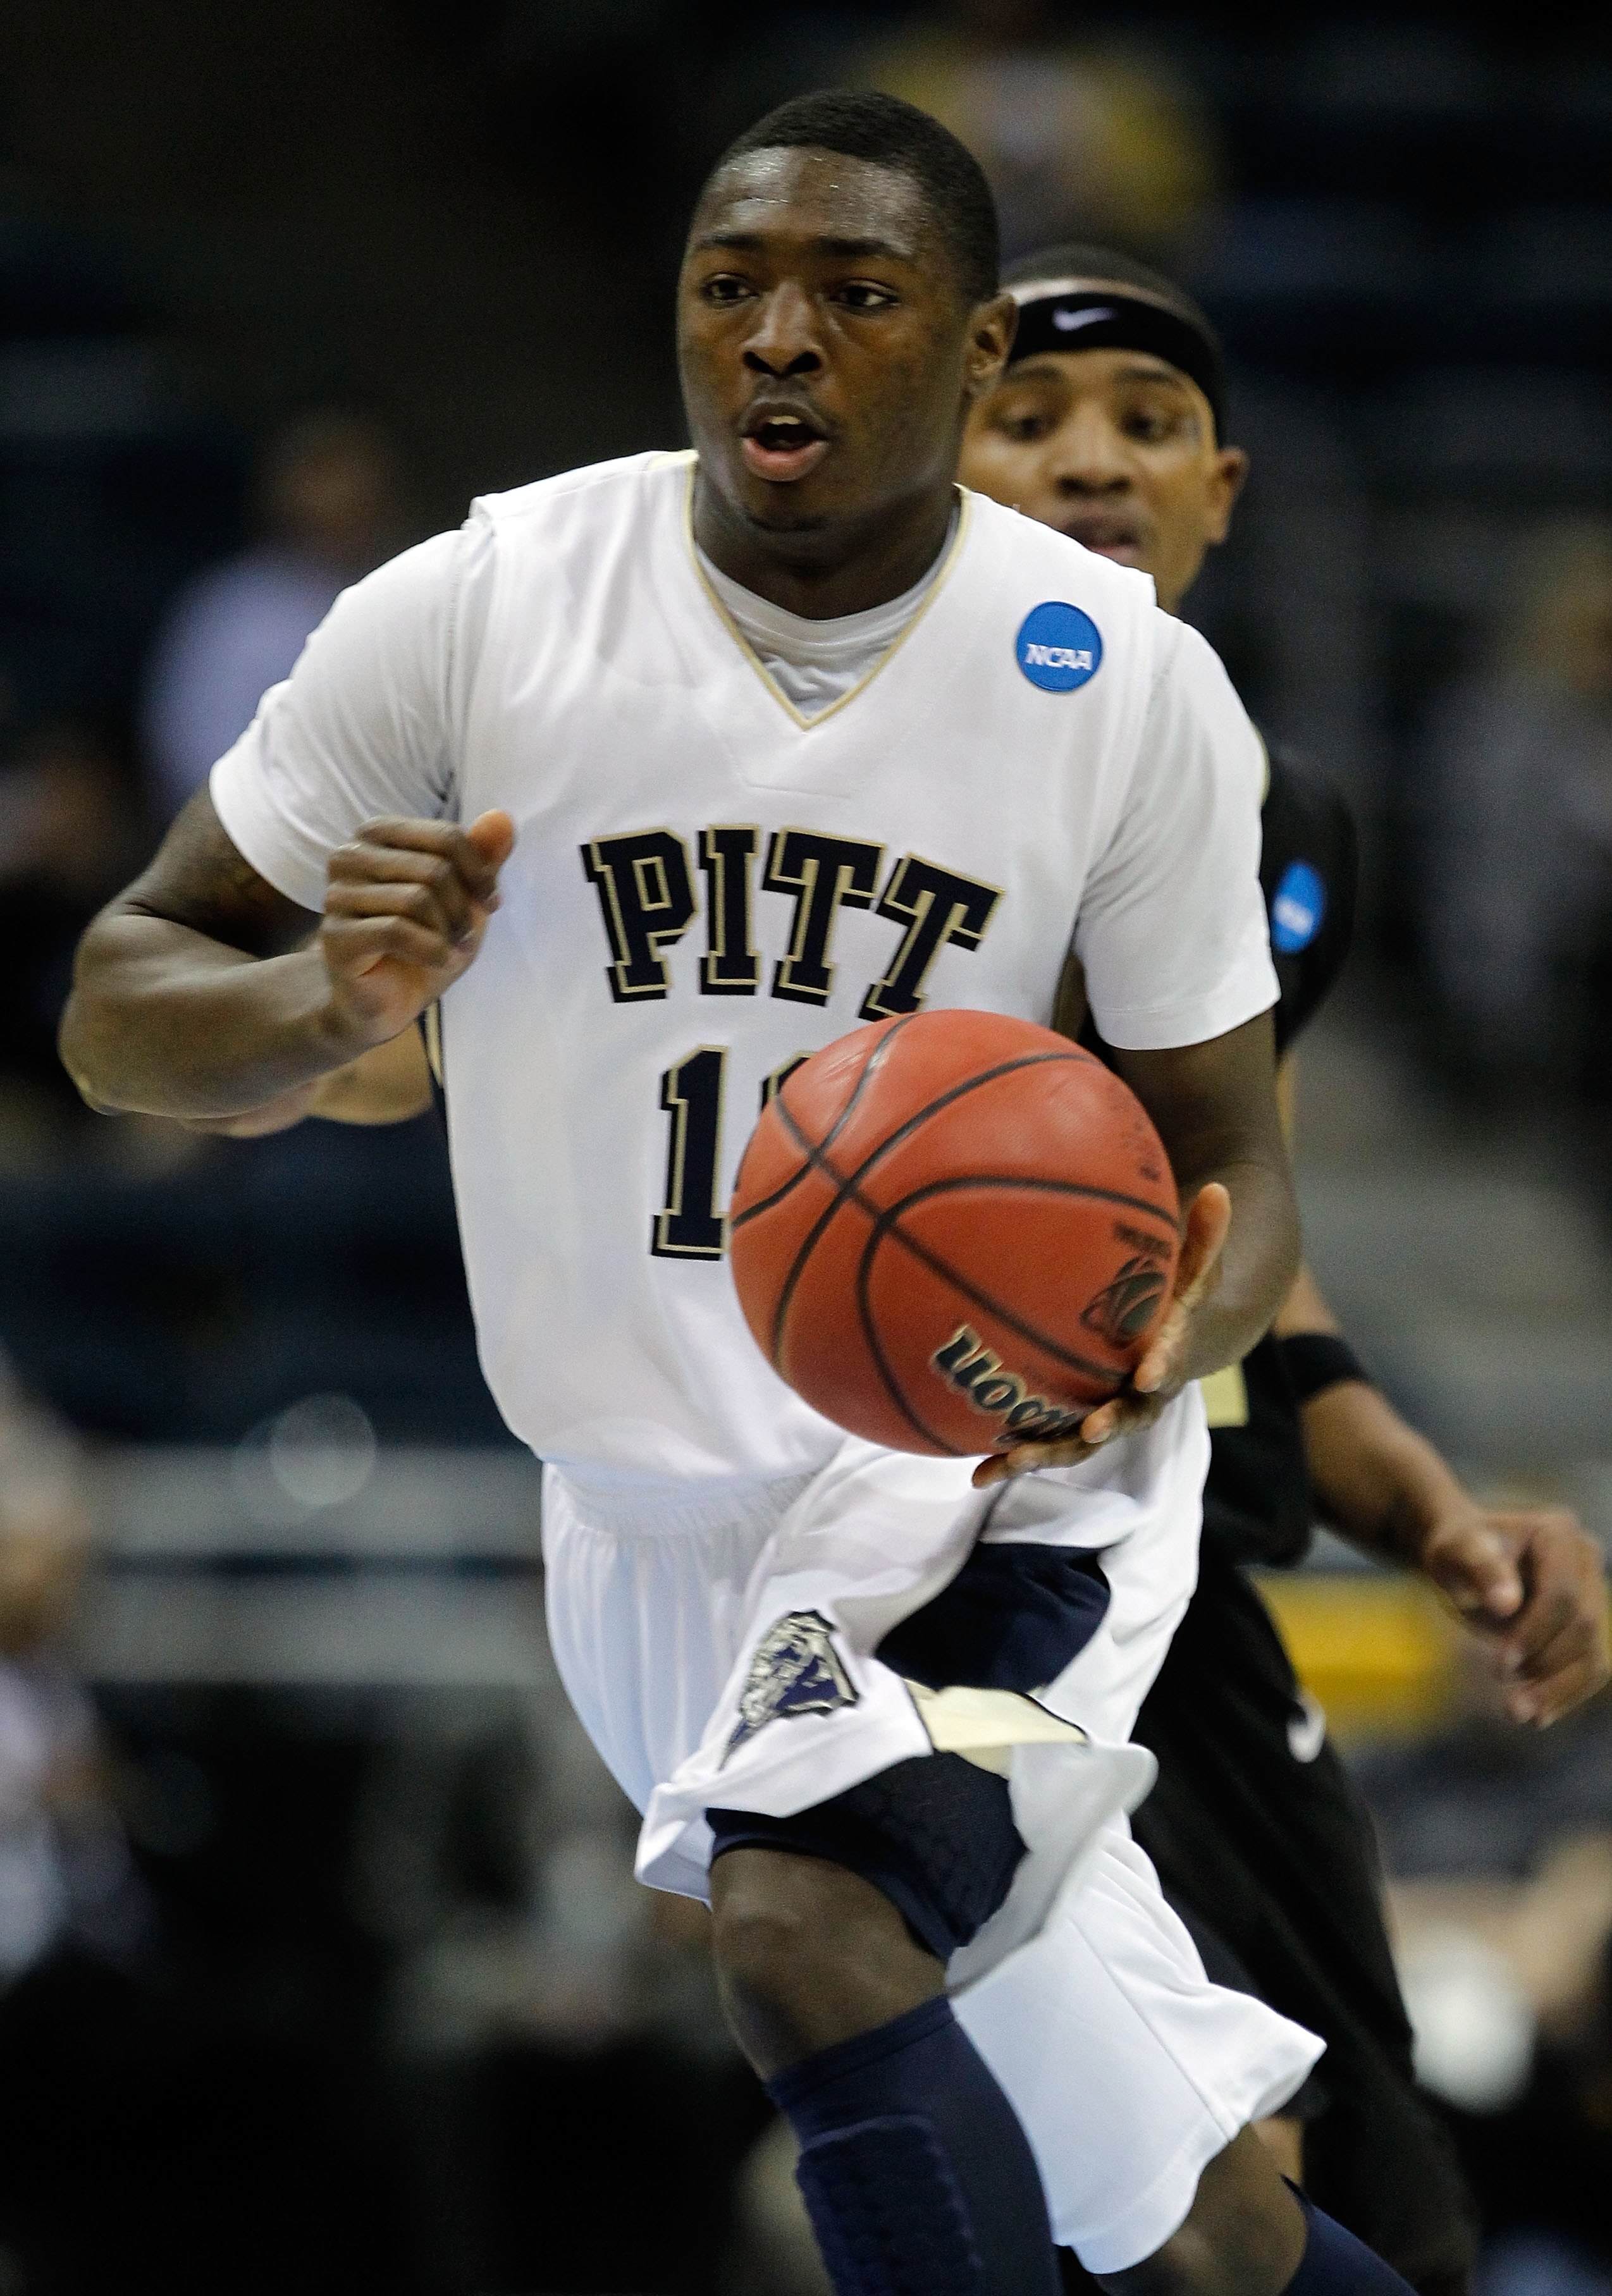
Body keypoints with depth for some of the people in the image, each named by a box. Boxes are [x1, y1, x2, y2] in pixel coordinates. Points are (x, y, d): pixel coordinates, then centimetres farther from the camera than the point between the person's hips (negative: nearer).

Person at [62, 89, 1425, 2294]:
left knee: (803, 1928, -32)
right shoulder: (480, 610, -9)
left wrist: (1166, 1336, -24)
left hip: (988, 1471, -2)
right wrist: (333, 1004, -27)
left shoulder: (1128, 685, -9)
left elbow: (1229, 1164, 0)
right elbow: (119, 1009, -4)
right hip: (656, 1516, 2)